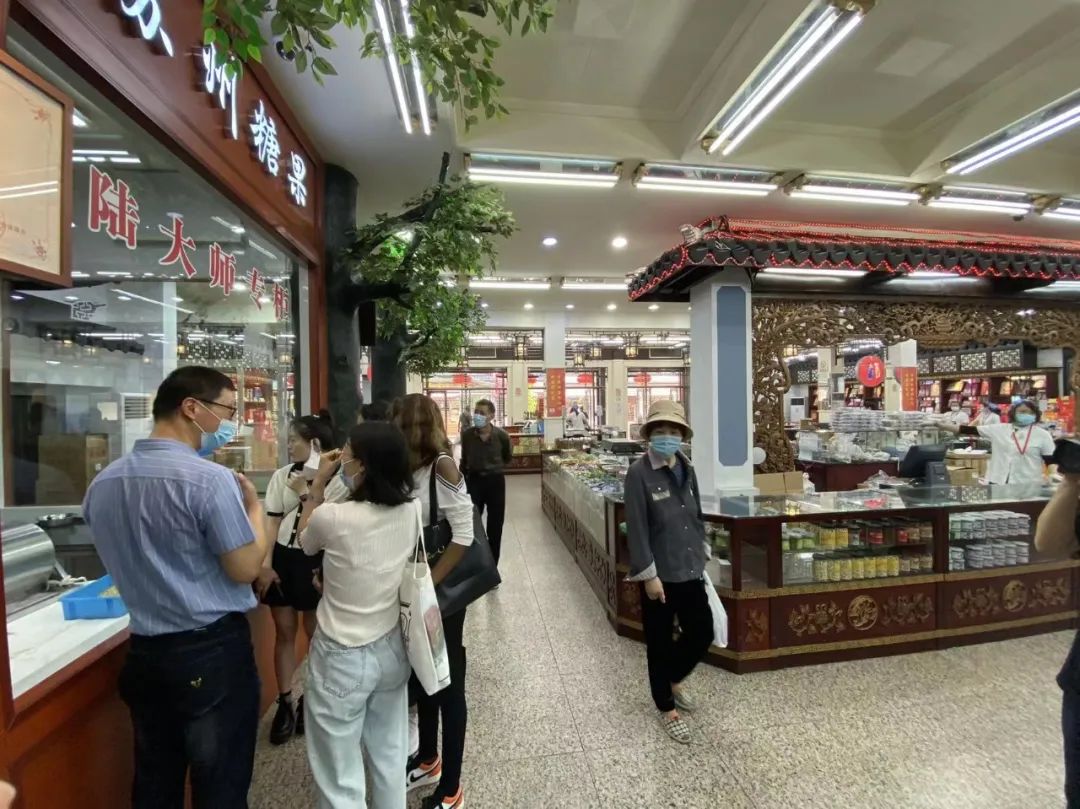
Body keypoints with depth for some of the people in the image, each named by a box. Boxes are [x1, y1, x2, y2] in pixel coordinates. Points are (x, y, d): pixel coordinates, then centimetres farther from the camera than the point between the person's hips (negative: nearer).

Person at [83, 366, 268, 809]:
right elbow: (245, 569, -18)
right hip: (212, 652, -7)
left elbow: (134, 559, 14)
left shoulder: (102, 483, 2)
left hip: (144, 651, 7)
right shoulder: (210, 479, -22)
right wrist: (253, 506, -5)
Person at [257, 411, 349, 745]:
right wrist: (265, 564, -3)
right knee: (284, 631, 12)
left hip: (316, 561, -3)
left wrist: (306, 494, -17)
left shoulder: (336, 480, -9)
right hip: (282, 557, 4)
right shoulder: (282, 475, 4)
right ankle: (285, 703, 28)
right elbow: (272, 521, 3)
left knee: (316, 633, 9)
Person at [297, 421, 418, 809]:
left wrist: (319, 484, 1)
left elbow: (305, 541, 0)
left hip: (343, 658, -5)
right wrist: (337, 484, 7)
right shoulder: (412, 511, -12)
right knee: (390, 759, 25)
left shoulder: (332, 517, -25)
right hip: (392, 649, 5)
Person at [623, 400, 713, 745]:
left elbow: (698, 516, 11)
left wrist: (702, 556, 13)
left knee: (702, 634, 16)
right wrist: (649, 574, -17)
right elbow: (636, 528, -18)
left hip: (690, 571, 6)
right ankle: (667, 709, 35)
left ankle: (674, 678, 46)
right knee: (659, 643, 12)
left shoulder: (686, 469, 3)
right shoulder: (639, 473, -17)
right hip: (660, 574, -6)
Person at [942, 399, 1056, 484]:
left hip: (1029, 485, -1)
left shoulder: (1043, 435, 2)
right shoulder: (998, 430, 4)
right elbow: (969, 430, -1)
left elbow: (1051, 460, 2)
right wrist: (942, 426, -9)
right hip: (998, 482, 1)